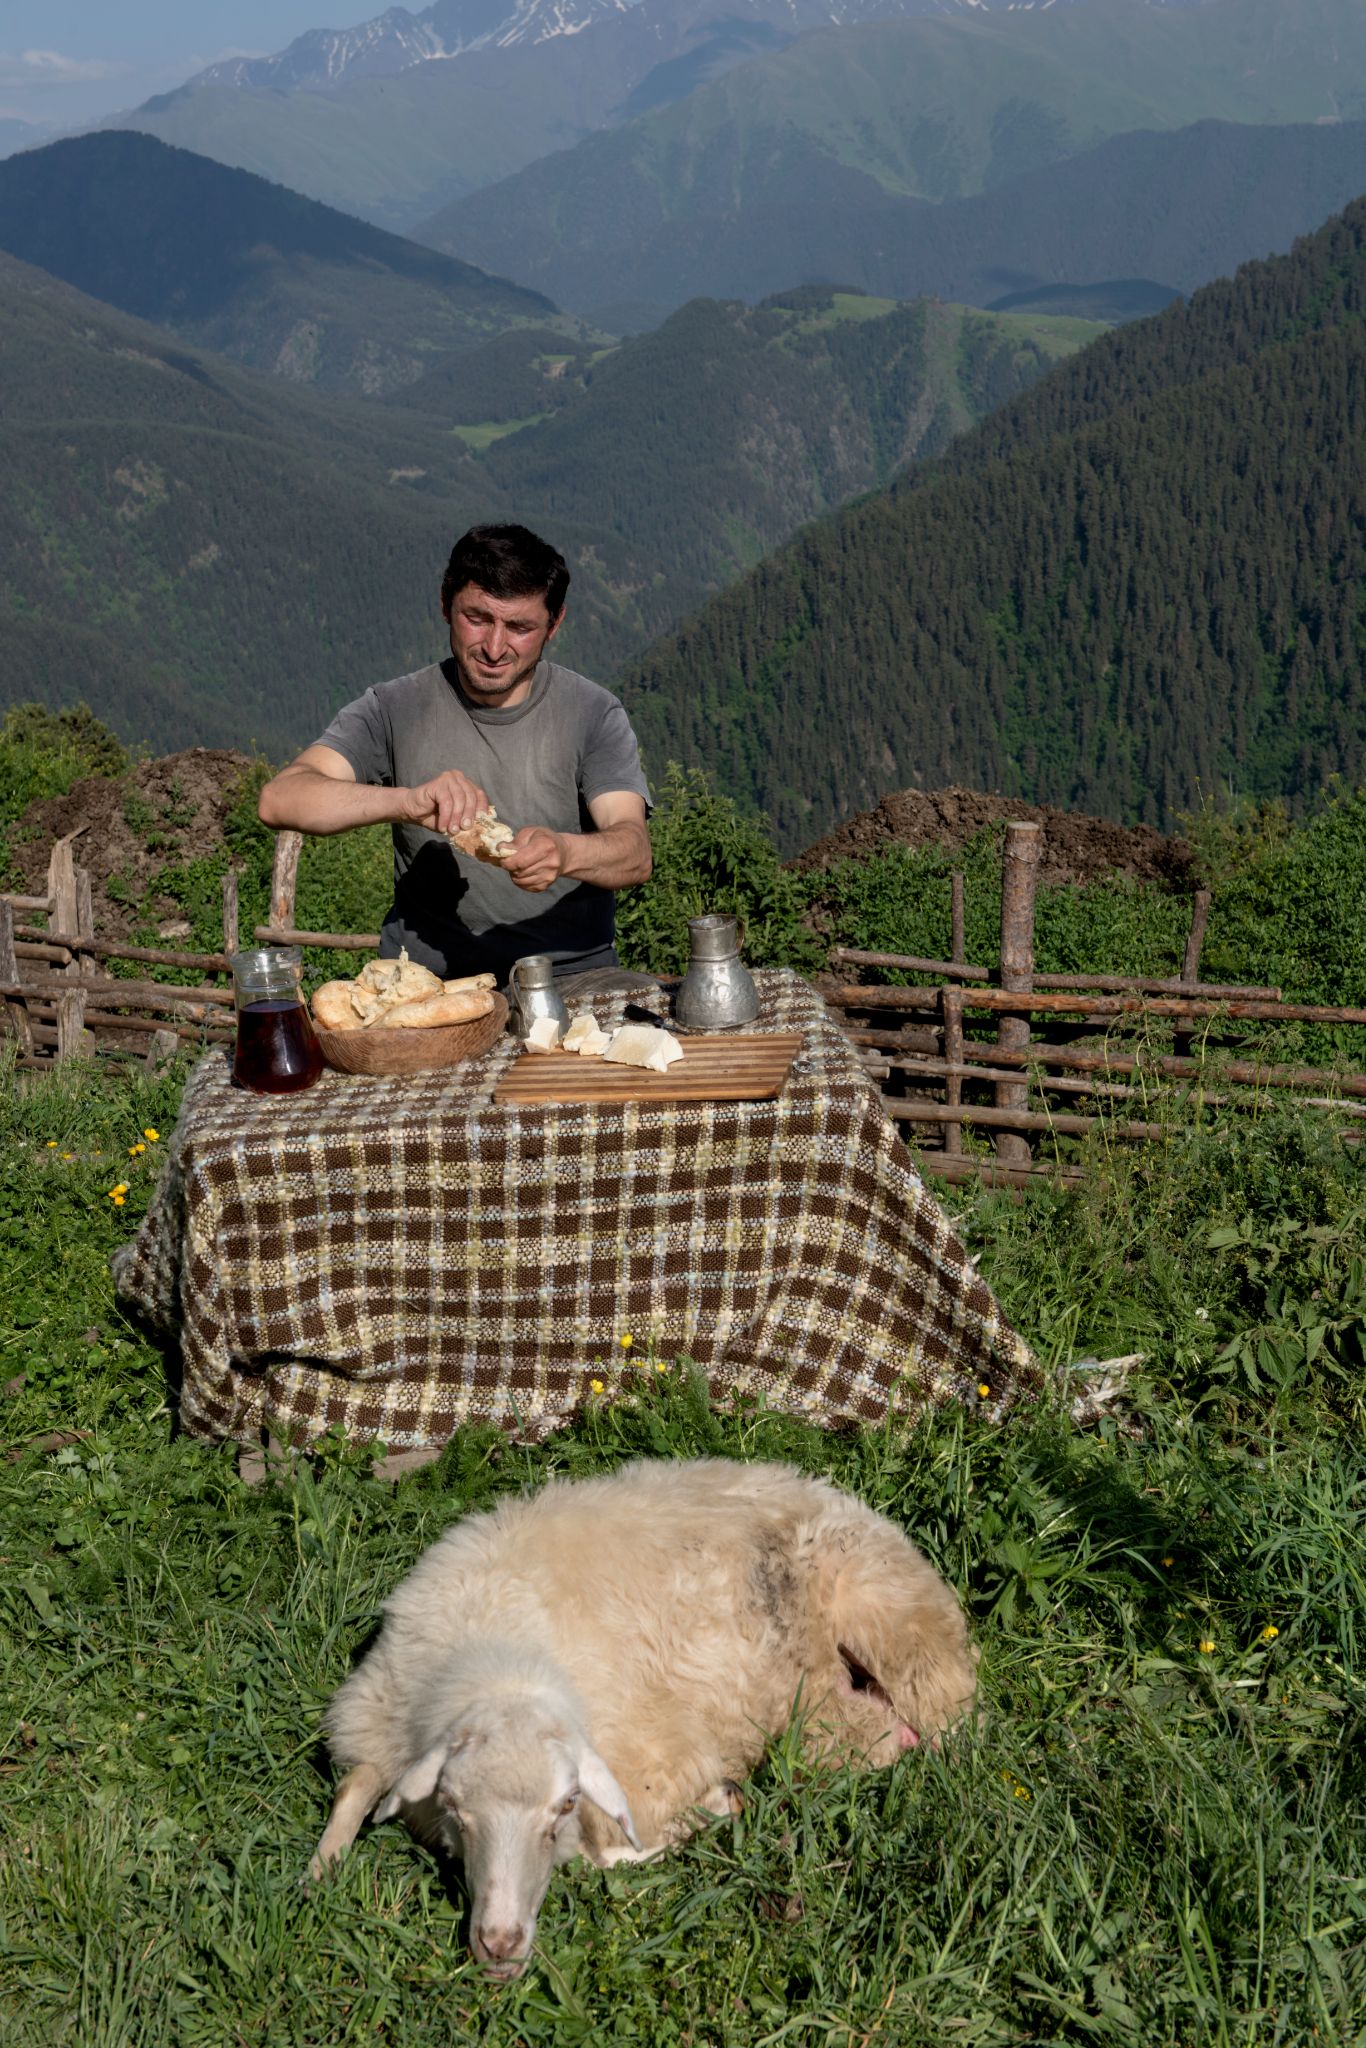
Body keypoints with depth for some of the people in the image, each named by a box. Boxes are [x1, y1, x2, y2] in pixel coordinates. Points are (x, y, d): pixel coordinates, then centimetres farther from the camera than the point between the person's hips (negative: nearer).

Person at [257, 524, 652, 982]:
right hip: (425, 981, 0)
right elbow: (278, 799, -11)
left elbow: (636, 853, -10)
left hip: (572, 981, 0)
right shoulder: (394, 710, 1)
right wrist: (406, 801, -28)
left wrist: (564, 853, -34)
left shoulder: (593, 713, 1)